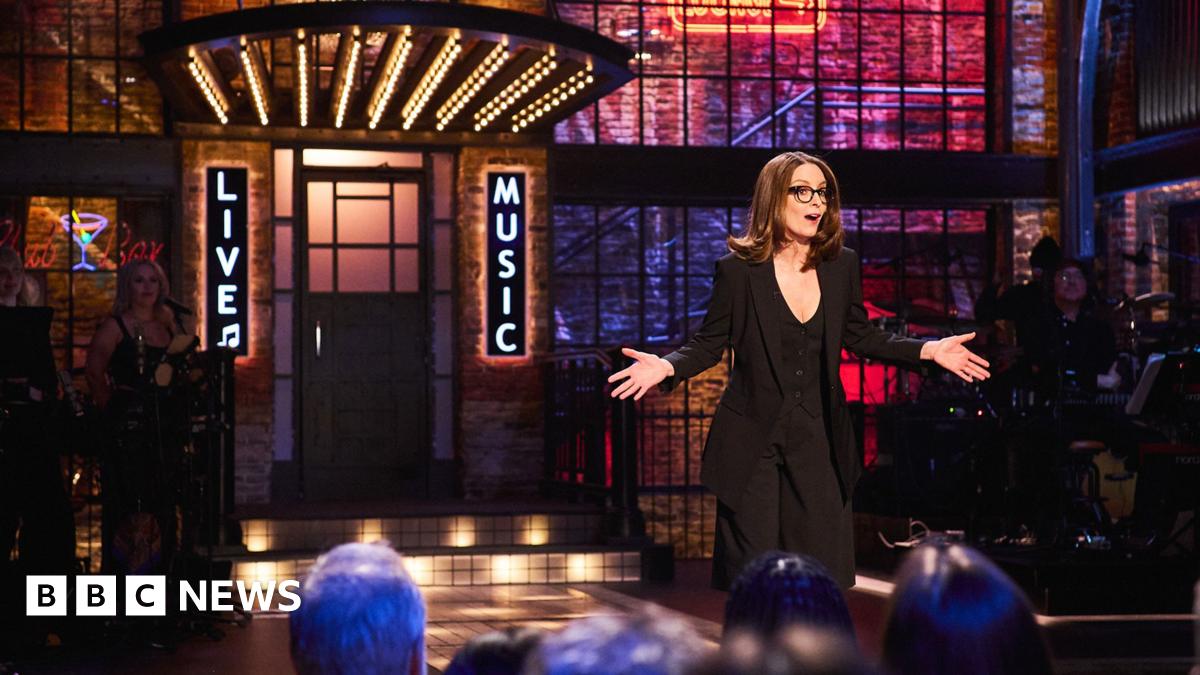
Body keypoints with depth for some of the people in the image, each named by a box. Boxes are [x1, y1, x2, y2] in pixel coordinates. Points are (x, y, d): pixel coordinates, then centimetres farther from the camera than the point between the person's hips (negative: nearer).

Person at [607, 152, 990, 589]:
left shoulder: (841, 265, 2)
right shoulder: (738, 270, -7)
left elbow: (860, 336, 13)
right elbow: (708, 344, -1)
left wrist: (927, 350, 1)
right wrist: (668, 366, -21)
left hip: (817, 439, 3)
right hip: (753, 442, -3)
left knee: (823, 573, 5)